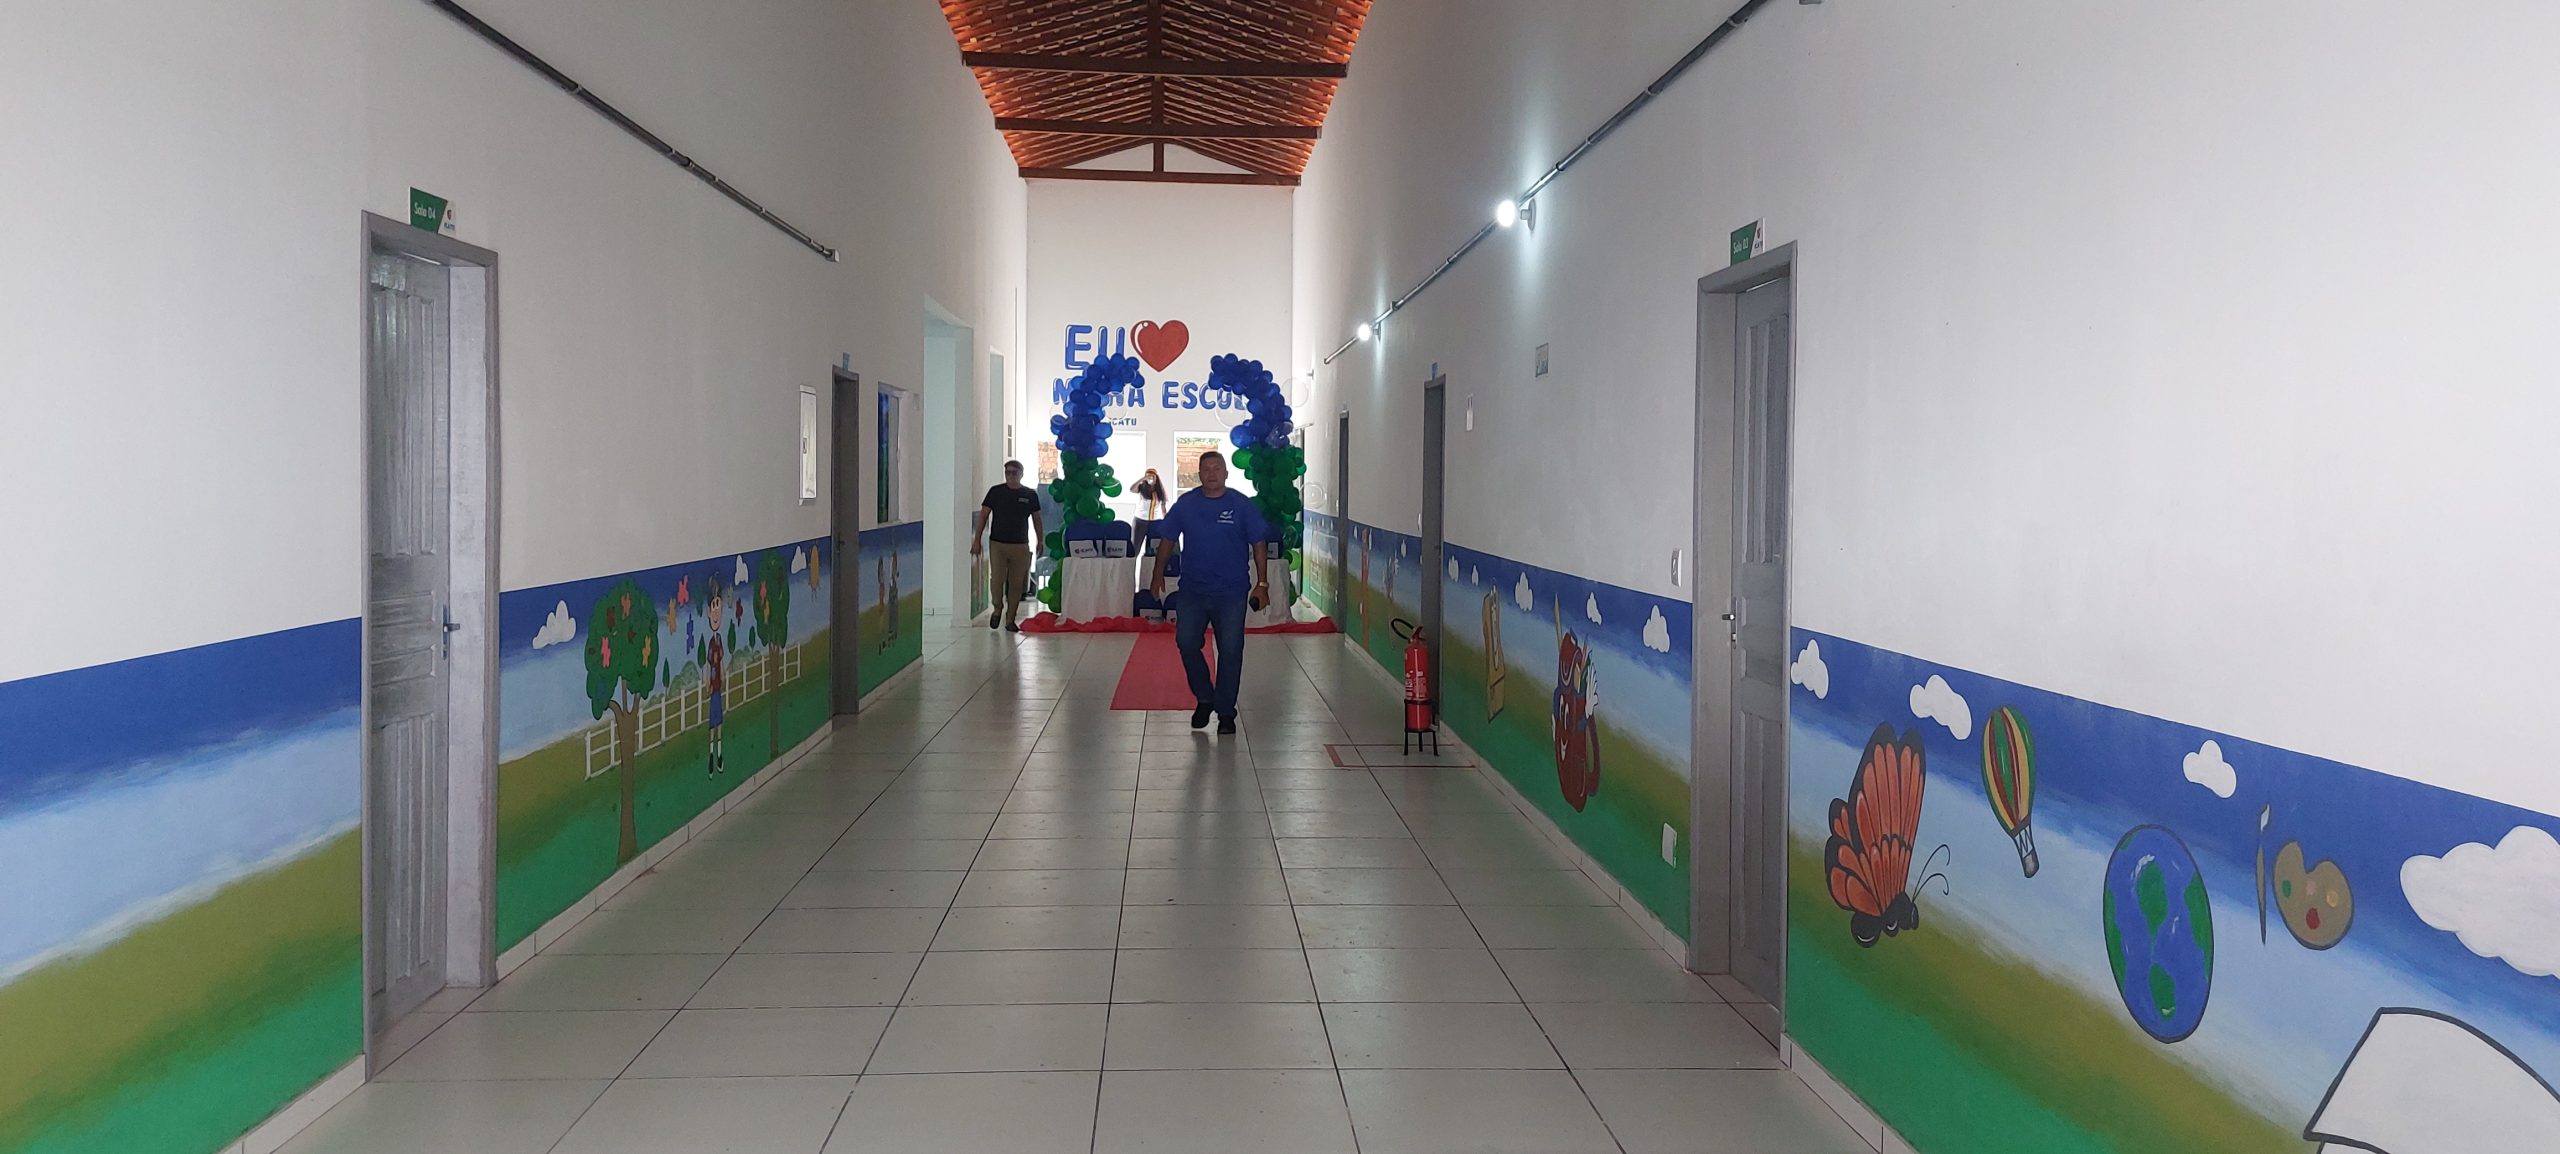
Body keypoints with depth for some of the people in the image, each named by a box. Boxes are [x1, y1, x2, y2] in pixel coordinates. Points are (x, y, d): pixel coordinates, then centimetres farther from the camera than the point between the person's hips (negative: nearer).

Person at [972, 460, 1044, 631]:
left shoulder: (1030, 494, 5)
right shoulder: (996, 492, 2)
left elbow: (1036, 519, 14)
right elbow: (983, 516, 4)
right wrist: (977, 540, -2)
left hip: (1021, 546, 1)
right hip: (998, 544, -1)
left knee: (1016, 583, 2)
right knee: (997, 579, -11)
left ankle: (1010, 620, 12)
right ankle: (998, 609, 16)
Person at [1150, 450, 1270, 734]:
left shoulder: (1242, 505, -2)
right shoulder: (1186, 504, 3)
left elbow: (1258, 546, 1)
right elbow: (1167, 541, 10)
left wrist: (1262, 584, -2)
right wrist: (1158, 576, 8)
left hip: (1232, 593, -2)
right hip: (1192, 591, 2)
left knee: (1230, 651, 1)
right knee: (1186, 643, -4)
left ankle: (1225, 712, 12)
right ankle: (1204, 699, 18)